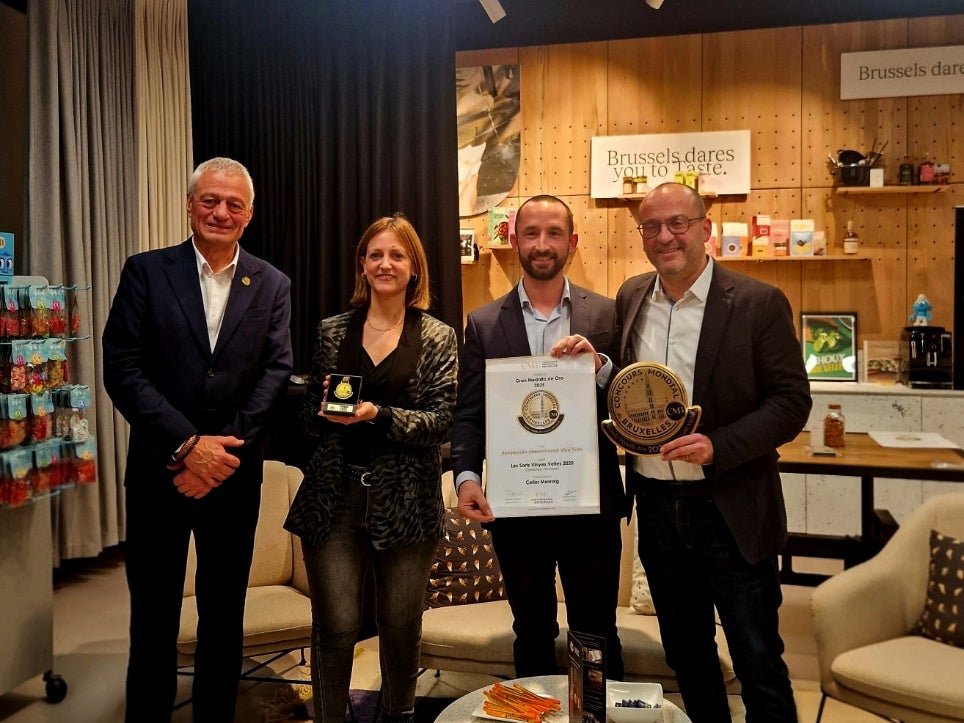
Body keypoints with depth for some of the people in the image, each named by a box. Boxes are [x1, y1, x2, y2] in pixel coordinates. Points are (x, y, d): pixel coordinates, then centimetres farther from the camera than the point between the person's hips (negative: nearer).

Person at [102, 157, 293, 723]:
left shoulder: (273, 285, 3)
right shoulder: (146, 272, -1)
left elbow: (276, 374, -4)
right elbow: (122, 369, -9)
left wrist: (218, 451, -14)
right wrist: (187, 445, -17)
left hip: (233, 474, 1)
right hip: (158, 470, -1)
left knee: (225, 617, 13)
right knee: (153, 616, 11)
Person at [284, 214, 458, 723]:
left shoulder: (437, 338, 1)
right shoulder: (333, 332, 7)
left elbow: (442, 422, -7)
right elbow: (310, 415, 12)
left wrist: (378, 415, -20)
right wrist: (325, 405, -11)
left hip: (405, 500, -1)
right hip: (335, 496, 1)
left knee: (401, 626, 10)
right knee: (335, 627, 0)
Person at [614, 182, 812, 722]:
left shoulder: (760, 303, -10)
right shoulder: (630, 297, 5)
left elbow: (792, 402, -10)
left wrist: (718, 445, -24)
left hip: (730, 508, -4)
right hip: (655, 505, 5)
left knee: (759, 662, 7)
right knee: (685, 652, 20)